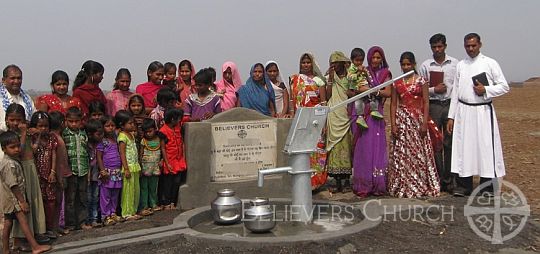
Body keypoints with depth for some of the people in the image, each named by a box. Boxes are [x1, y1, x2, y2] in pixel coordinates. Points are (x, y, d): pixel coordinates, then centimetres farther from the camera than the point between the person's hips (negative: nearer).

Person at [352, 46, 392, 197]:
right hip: (362, 112, 0)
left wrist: (370, 90, -12)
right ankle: (363, 185, 2)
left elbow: (388, 93, -4)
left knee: (376, 146, -3)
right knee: (363, 147, -3)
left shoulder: (385, 74, 10)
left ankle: (377, 185, 3)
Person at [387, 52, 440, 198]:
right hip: (402, 120, 2)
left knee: (419, 153, 1)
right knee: (401, 153, 2)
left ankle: (421, 186, 12)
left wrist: (425, 123, -10)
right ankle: (403, 187, 11)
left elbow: (426, 103, -2)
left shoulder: (421, 81, 1)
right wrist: (393, 124, -3)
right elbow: (393, 104, 5)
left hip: (418, 119, -1)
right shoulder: (397, 83, 6)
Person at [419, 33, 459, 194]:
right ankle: (438, 179, 13)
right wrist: (433, 89, -10)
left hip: (450, 105, 0)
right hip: (433, 106, 1)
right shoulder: (425, 65, 6)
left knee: (450, 143, 0)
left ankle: (449, 179, 9)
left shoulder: (455, 63, 5)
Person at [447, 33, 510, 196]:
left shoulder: (490, 63, 2)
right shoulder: (460, 65, 10)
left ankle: (487, 187, 7)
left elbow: (504, 86, 3)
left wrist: (486, 90, -14)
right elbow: (455, 92, 11)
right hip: (463, 111, 3)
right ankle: (464, 186, 12)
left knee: (486, 146, -3)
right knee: (463, 147, 3)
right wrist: (451, 116, 8)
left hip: (483, 111, -2)